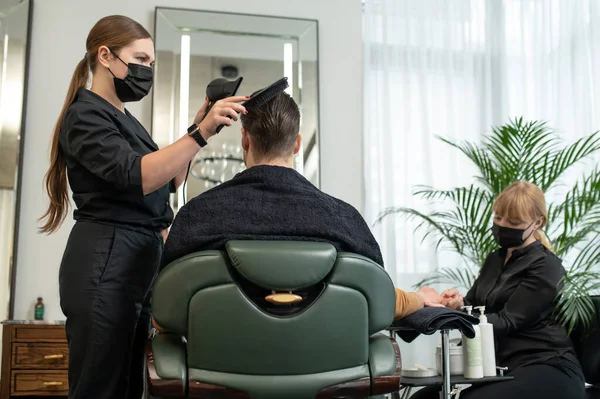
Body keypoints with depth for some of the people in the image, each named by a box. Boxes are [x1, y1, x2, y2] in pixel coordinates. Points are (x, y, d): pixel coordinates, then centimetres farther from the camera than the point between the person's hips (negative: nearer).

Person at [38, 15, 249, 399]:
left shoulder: (126, 120, 19)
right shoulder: (85, 115, -9)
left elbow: (168, 182, 20)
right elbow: (137, 177, -25)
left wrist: (199, 125, 11)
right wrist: (201, 133, -33)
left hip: (139, 262, 9)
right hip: (105, 264, -9)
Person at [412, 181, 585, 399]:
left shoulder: (545, 267, -8)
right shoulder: (495, 259, 16)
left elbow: (507, 322, -17)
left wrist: (451, 313, -30)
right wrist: (458, 303, -12)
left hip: (547, 370, -7)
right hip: (503, 368, 7)